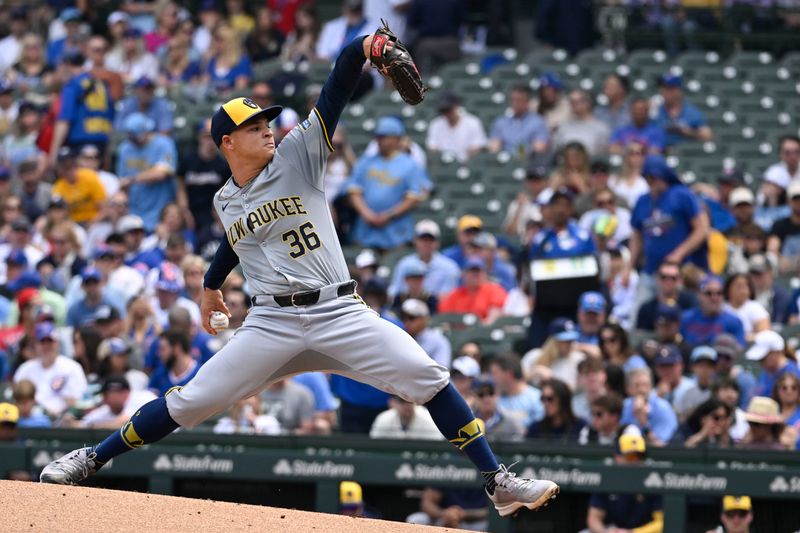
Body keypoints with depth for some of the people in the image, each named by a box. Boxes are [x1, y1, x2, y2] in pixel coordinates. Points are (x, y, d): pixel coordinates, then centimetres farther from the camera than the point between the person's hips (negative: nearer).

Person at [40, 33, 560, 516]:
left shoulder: (298, 156, 2)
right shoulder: (225, 201, 12)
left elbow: (336, 90, -9)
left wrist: (363, 48, -24)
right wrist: (212, 283, 44)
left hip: (339, 312, -1)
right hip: (272, 323, 1)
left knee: (428, 378, -15)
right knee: (191, 401, -5)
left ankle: (499, 484, -11)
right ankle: (91, 459, 11)